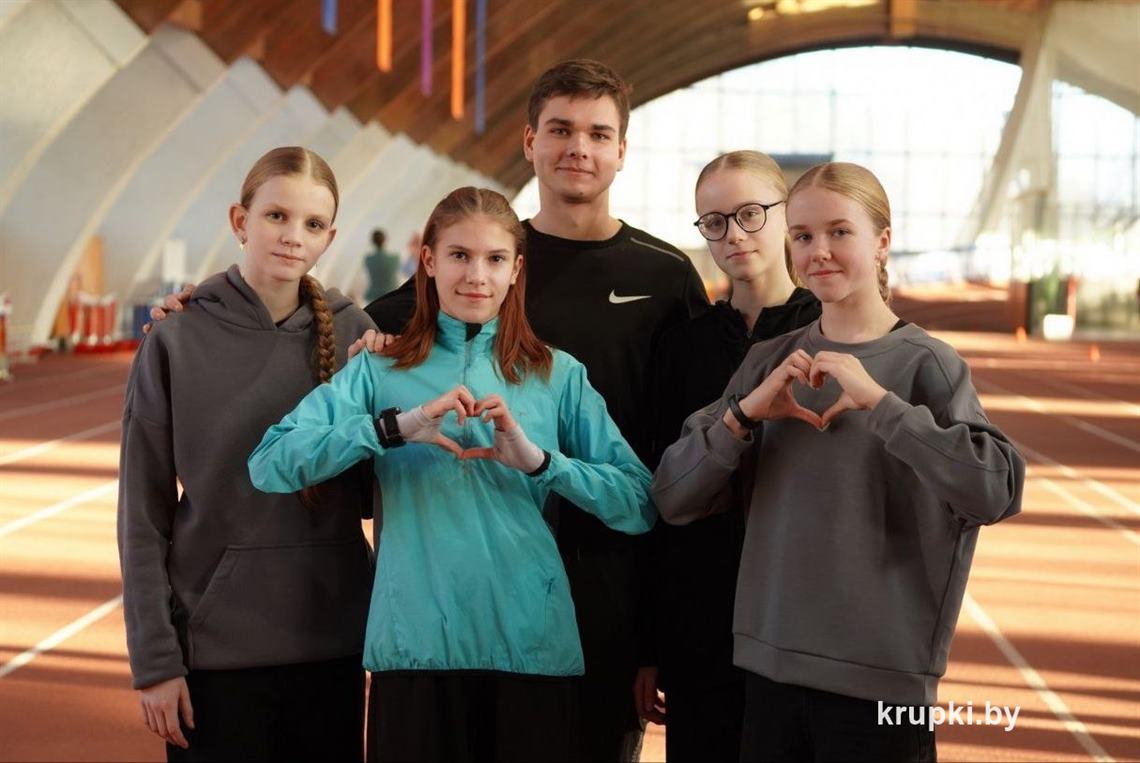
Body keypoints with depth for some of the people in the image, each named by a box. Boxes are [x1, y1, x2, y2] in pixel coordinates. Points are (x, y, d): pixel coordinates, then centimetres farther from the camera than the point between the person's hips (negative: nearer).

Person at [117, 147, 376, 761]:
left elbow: (369, 495, 6)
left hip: (332, 638, 2)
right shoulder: (176, 343, -5)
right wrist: (154, 659, -7)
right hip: (215, 641, -2)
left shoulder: (354, 334, 1)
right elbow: (144, 516, -3)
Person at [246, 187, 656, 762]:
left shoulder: (559, 375, 8)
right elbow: (270, 466, -7)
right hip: (414, 645, 0)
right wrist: (397, 426, -17)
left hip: (531, 645, 1)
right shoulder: (379, 371, 7)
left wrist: (539, 460, -15)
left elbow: (641, 506, -1)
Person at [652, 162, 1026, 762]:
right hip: (768, 664, 4)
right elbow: (673, 499, 3)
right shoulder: (769, 363, 6)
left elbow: (996, 492, -20)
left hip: (880, 674, -4)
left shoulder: (925, 364, -6)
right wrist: (747, 412, -11)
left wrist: (877, 400, -21)